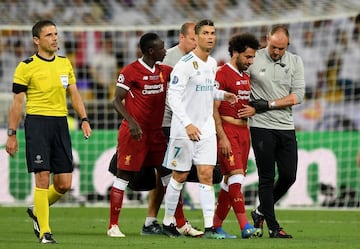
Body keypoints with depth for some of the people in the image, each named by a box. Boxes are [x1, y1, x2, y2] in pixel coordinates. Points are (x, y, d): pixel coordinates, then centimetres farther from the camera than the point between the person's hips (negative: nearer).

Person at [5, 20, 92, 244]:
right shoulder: (26, 67, -3)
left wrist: (84, 119, 3)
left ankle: (37, 212, 27)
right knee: (43, 178, -9)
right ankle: (44, 231, 0)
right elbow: (18, 102, -1)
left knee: (64, 184, 2)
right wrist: (12, 134, -3)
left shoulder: (65, 64, 12)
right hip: (37, 123, -5)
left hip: (60, 124, 5)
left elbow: (74, 94, 17)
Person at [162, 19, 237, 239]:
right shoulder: (185, 64, -15)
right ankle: (168, 221, 20)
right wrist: (187, 124, -29)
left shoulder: (212, 63, 9)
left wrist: (222, 95, 6)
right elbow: (173, 96, -21)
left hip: (206, 128, 6)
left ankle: (209, 227, -8)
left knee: (207, 175, -3)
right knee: (180, 176, 4)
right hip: (184, 129, -6)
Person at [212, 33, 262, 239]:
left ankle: (216, 225, 15)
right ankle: (245, 226, -21)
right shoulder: (222, 74, -9)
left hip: (243, 130, 9)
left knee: (231, 180, 8)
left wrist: (253, 110, 5)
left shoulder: (246, 77, 18)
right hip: (227, 129, -9)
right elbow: (214, 109, -13)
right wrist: (222, 137, -18)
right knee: (236, 175, -16)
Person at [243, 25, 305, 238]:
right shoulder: (254, 60, -3)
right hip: (262, 127, -4)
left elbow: (297, 96, -2)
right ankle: (273, 227, 3)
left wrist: (268, 104, -12)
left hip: (286, 128, 4)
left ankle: (261, 212, 25)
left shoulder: (295, 62, 6)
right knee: (267, 178, -2)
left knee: (289, 176, 4)